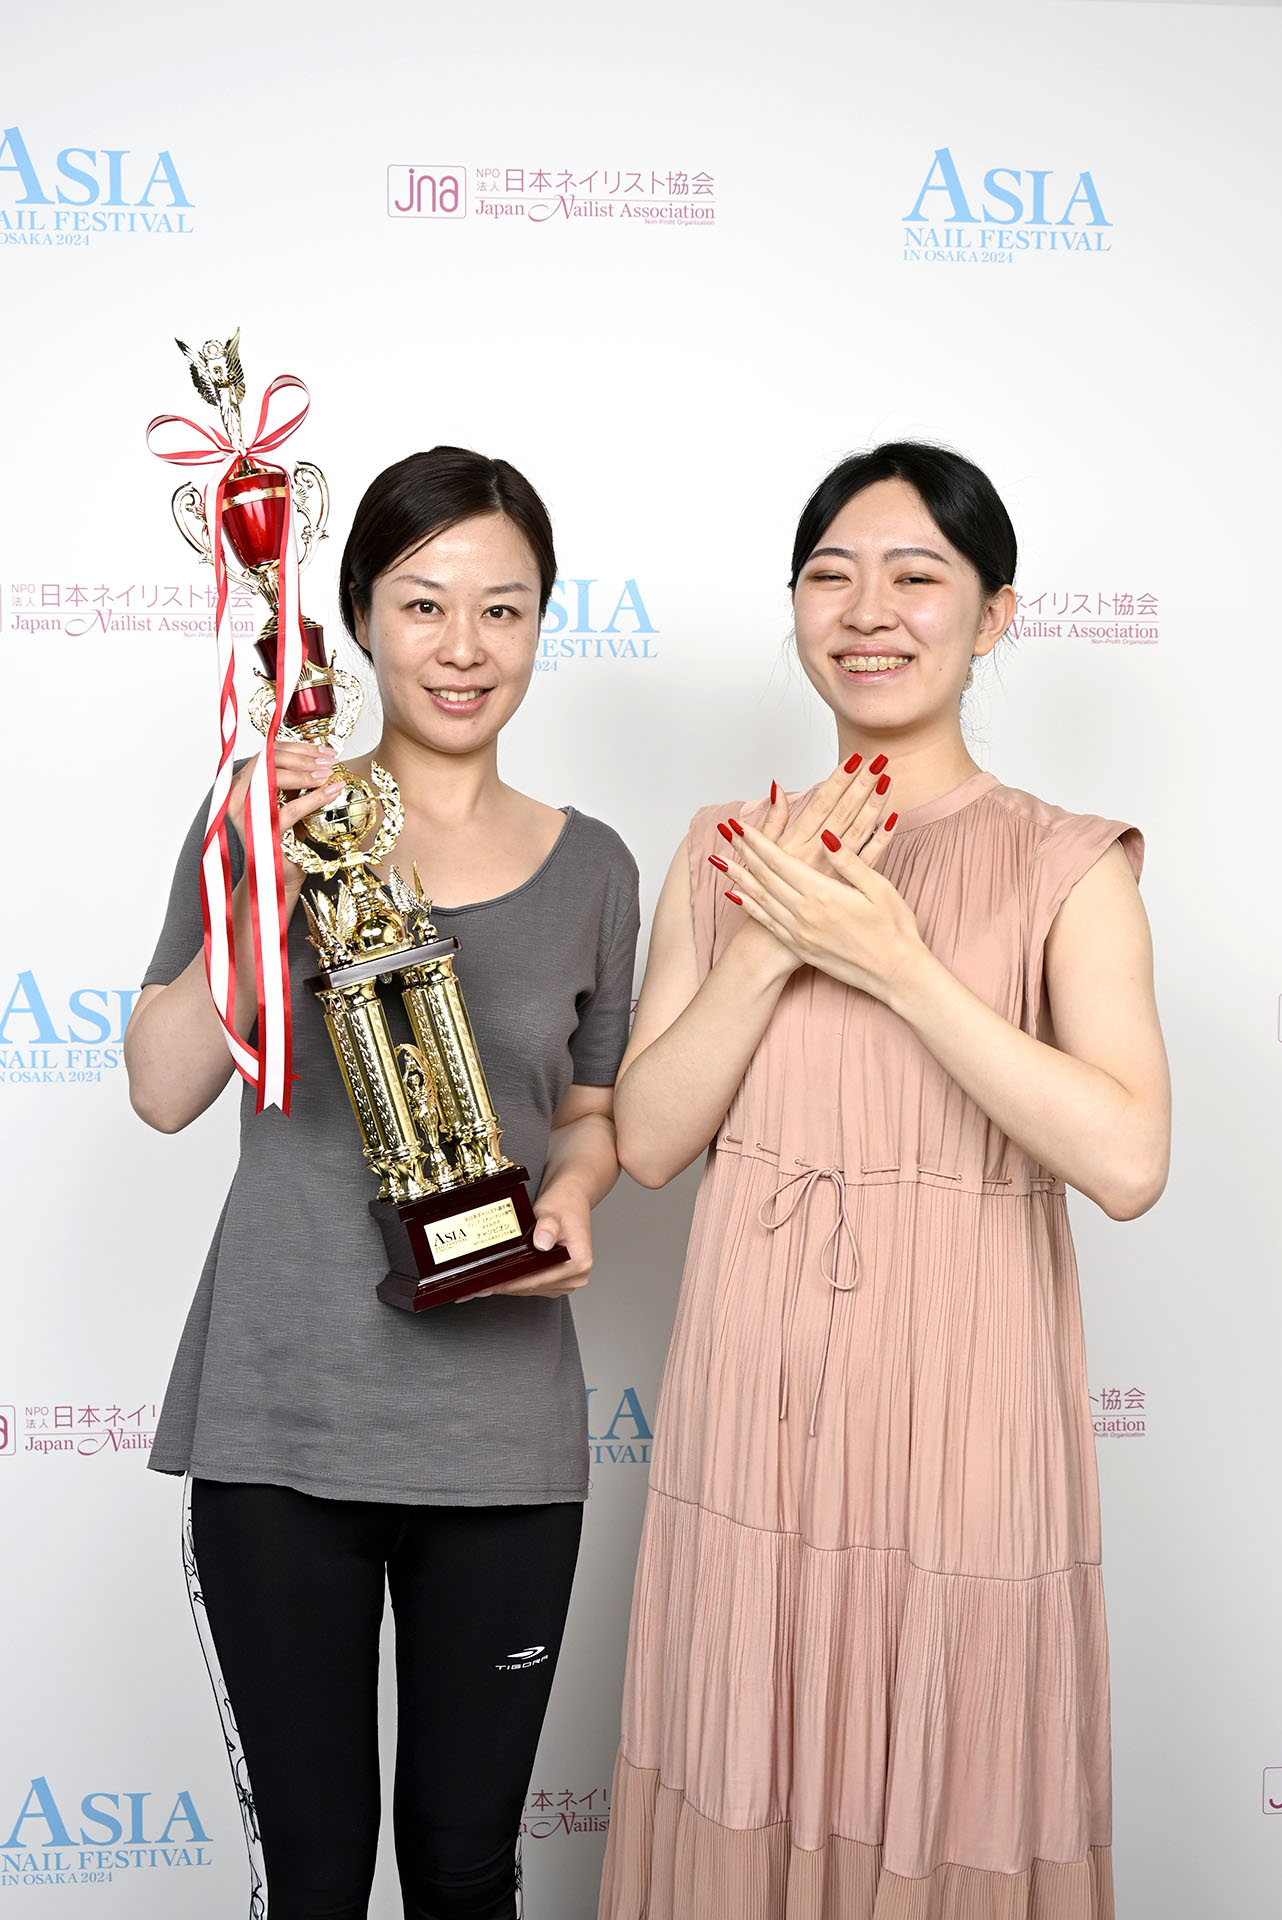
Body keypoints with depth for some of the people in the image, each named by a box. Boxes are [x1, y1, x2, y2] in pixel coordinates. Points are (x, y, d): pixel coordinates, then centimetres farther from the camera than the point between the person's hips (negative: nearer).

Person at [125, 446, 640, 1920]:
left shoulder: (587, 864, 6)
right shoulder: (269, 810, -1)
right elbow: (164, 1090, -5)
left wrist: (573, 1193, -7)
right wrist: (264, 877, -18)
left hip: (500, 1430, 2)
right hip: (278, 1418, -2)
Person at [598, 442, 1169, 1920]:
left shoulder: (1067, 867, -5)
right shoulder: (727, 854, 6)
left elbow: (1127, 1164, -17)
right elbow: (646, 1138, 0)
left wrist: (894, 959, -20)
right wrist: (772, 945, -13)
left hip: (955, 1403, -3)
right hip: (750, 1405, 3)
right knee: (745, 1796, 15)